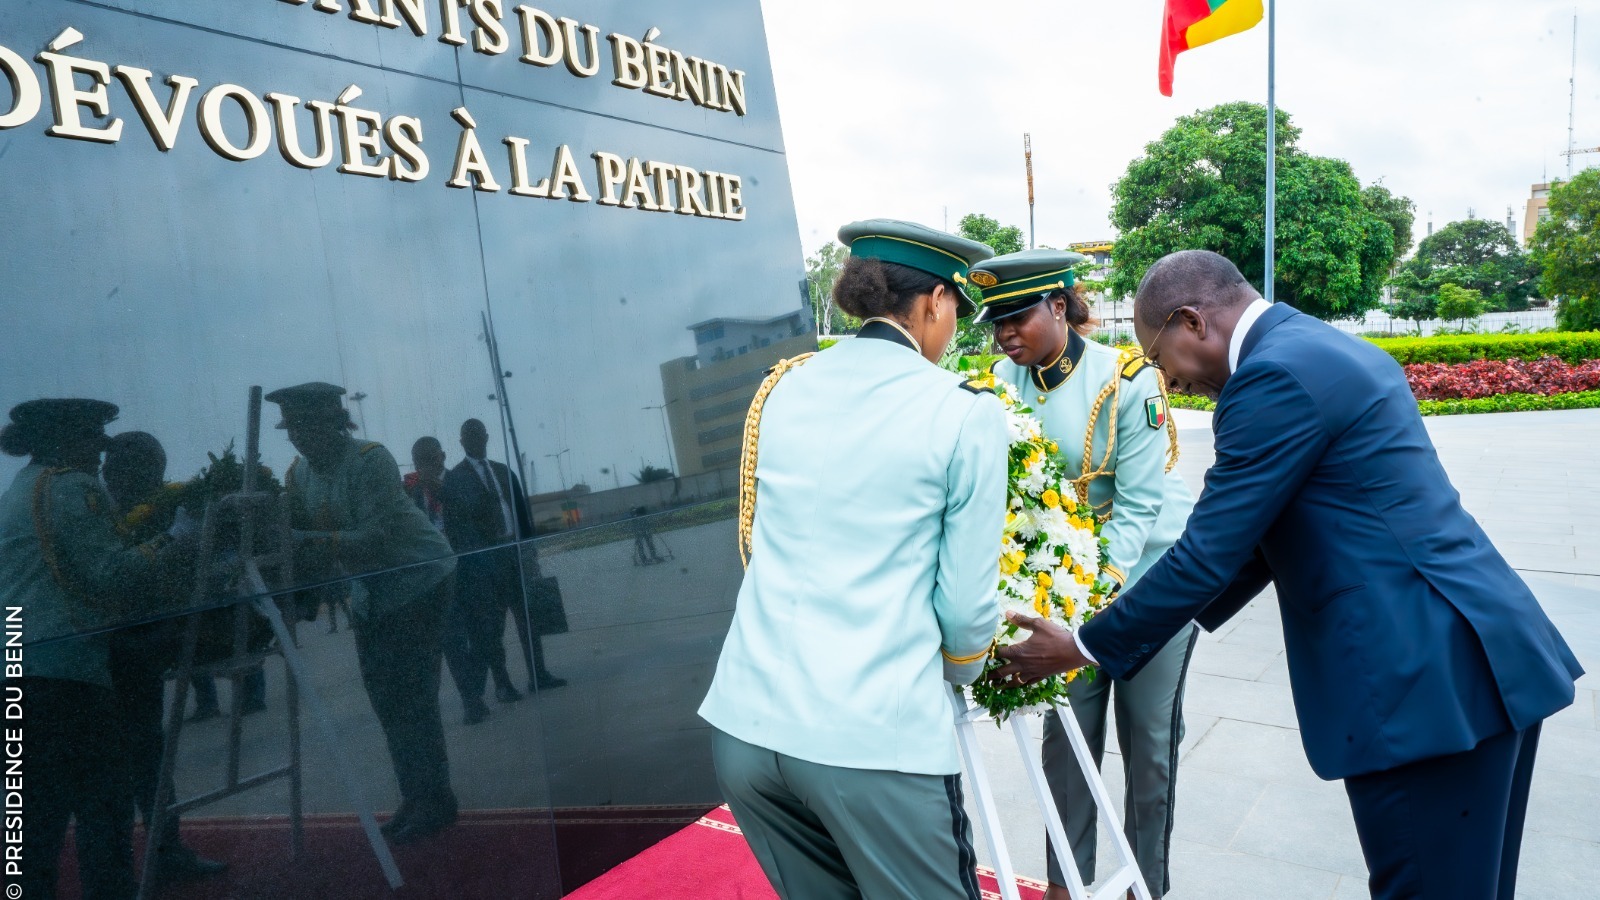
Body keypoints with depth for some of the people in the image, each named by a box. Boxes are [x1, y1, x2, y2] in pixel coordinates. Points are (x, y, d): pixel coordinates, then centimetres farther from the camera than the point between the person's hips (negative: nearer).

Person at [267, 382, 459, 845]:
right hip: (369, 590, 8)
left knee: (411, 696, -10)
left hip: (418, 578, -8)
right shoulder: (299, 472, 2)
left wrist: (310, 541, -36)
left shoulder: (371, 461, -21)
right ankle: (415, 797, 20)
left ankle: (435, 800, 0)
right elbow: (292, 530, 4)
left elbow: (379, 537, -29)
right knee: (385, 699, 9)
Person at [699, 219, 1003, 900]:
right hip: (876, 739, -5)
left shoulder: (781, 388, 8)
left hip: (743, 722, 6)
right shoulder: (966, 412, -6)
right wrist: (959, 671, 18)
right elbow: (966, 601, -4)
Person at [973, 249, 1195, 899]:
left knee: (1149, 735, 6)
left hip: (1150, 571, -3)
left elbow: (1137, 506, -19)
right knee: (1066, 729, 8)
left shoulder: (1128, 381, -20)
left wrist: (1101, 587, -28)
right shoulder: (1004, 382, -7)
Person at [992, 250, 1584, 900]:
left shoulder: (1274, 375, -17)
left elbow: (1207, 552, -17)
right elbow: (1271, 529, 19)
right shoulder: (1329, 349, 13)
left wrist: (1084, 647, -5)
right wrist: (1175, 608, 23)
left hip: (1422, 677, -10)